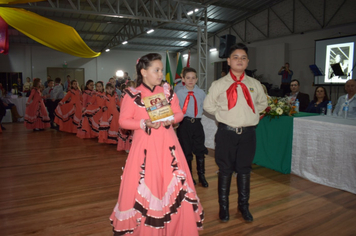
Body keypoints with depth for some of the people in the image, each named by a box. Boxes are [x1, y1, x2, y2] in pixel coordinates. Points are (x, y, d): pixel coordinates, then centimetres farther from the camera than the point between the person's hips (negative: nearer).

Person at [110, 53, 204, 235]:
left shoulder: (167, 91, 6)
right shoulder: (132, 94, -3)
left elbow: (179, 113, 10)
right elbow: (123, 121, -4)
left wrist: (171, 119, -11)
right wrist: (144, 123, -18)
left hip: (167, 144, 3)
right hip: (145, 145, -3)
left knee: (173, 185, 5)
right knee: (143, 186, 3)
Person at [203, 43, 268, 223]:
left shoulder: (255, 84, 7)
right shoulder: (219, 84, -1)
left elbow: (262, 103, 22)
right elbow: (208, 105, 7)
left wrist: (251, 114, 12)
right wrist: (224, 114, 3)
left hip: (248, 133, 3)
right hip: (226, 133, -2)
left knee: (244, 170, 13)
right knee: (225, 170, 7)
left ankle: (243, 205, 31)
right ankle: (223, 206, 25)